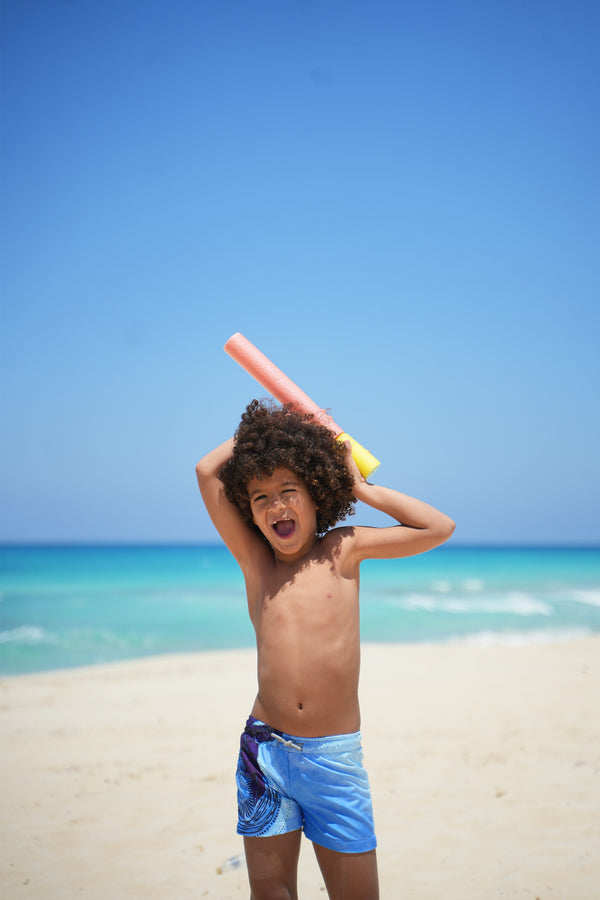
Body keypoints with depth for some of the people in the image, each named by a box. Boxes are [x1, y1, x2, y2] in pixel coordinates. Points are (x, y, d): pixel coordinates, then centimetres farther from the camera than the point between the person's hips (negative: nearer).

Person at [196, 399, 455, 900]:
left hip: (336, 757, -1)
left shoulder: (343, 549, 4)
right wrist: (262, 427, 11)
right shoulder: (255, 561, 6)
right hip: (266, 751, 1)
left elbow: (439, 528, 3)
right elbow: (208, 472, 3)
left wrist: (362, 489, 6)